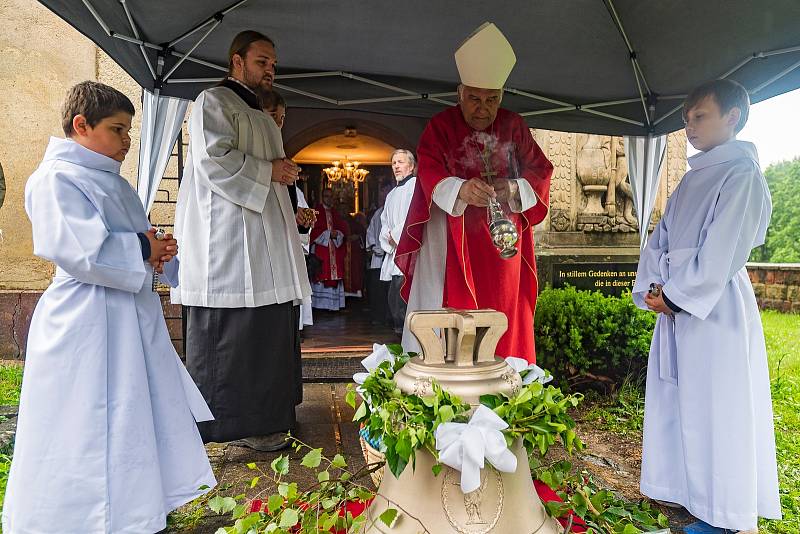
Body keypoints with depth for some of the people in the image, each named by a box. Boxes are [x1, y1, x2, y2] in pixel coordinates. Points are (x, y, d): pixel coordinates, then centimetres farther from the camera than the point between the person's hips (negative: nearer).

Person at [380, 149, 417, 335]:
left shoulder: (417, 185, 0)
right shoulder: (392, 195, 26)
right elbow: (384, 223, 24)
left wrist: (396, 234, -7)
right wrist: (389, 238, 2)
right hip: (394, 253, 9)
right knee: (394, 303, 8)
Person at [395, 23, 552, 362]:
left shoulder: (514, 126, 7)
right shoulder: (441, 126, -2)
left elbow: (540, 171, 4)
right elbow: (430, 174, -15)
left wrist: (514, 188, -18)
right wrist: (460, 189, -36)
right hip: (452, 242, -3)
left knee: (502, 317, 6)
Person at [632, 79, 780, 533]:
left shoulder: (742, 175, -9)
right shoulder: (692, 180, 16)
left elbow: (720, 254, -17)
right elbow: (661, 240, 12)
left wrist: (675, 296, -13)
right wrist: (652, 288, -2)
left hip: (716, 308, -8)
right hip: (677, 304, 8)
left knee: (718, 407, 0)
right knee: (674, 400, 13)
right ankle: (680, 488, 29)